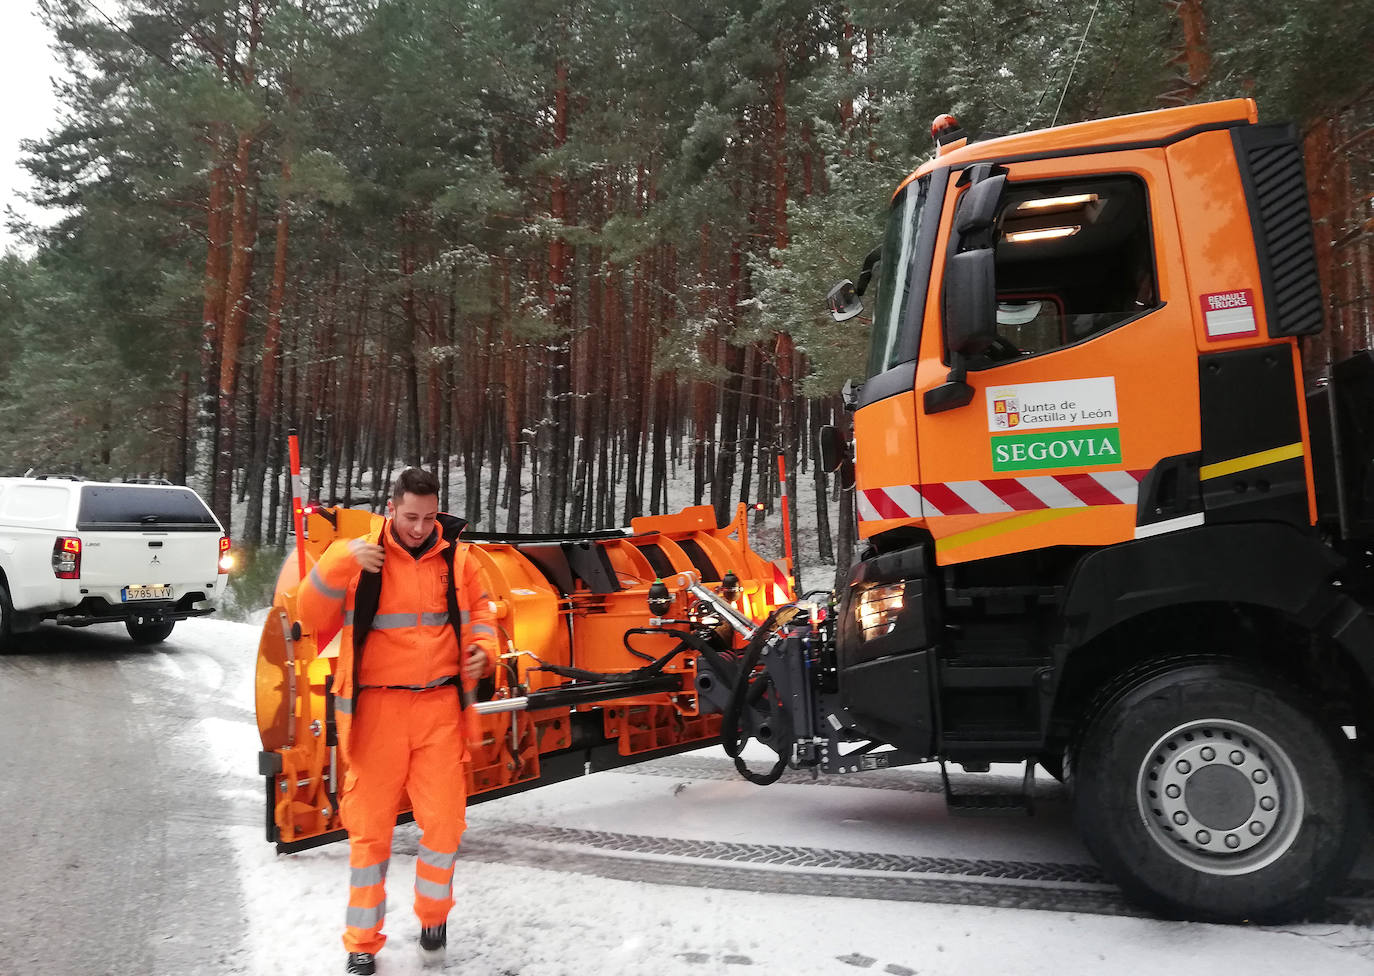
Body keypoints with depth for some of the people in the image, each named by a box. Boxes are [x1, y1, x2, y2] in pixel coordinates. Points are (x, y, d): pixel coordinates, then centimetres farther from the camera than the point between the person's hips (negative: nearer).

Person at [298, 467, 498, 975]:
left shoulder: (456, 558, 3)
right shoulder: (358, 555, -2)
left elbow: (478, 612, 15)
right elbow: (312, 618, -9)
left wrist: (483, 650, -5)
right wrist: (340, 563, -23)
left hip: (439, 708, 1)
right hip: (377, 709, -1)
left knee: (444, 823, 1)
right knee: (371, 828, 7)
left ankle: (433, 916, 29)